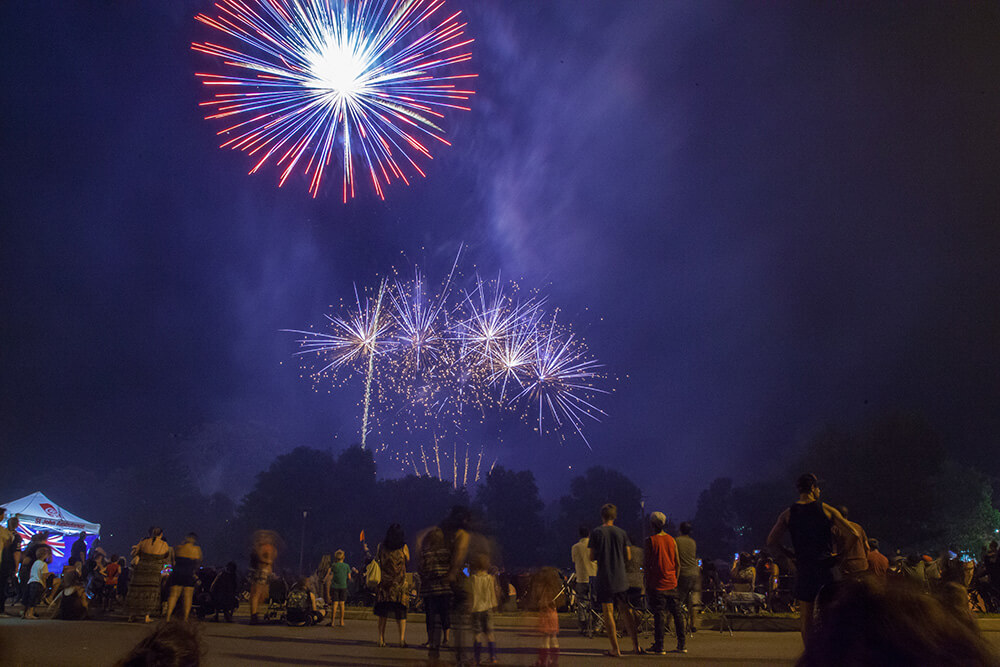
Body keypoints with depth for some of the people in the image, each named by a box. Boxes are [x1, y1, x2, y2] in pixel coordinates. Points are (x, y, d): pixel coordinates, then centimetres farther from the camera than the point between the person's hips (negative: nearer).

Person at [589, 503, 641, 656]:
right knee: (625, 611, 14)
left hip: (604, 578, -3)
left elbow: (592, 557, -5)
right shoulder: (621, 533, 3)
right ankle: (636, 645, 15)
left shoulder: (596, 532, -6)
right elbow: (627, 556, 5)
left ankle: (615, 648, 2)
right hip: (620, 578, 3)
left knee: (608, 612, 1)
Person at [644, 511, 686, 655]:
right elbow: (678, 563, 8)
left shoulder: (650, 541, -8)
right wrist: (676, 580, 16)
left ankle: (659, 646, 2)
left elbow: (647, 564, -8)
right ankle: (681, 645, 15)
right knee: (677, 613, 10)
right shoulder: (671, 540, 6)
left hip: (657, 584, -4)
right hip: (671, 584, 5)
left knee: (659, 615, -1)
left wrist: (646, 586, -3)